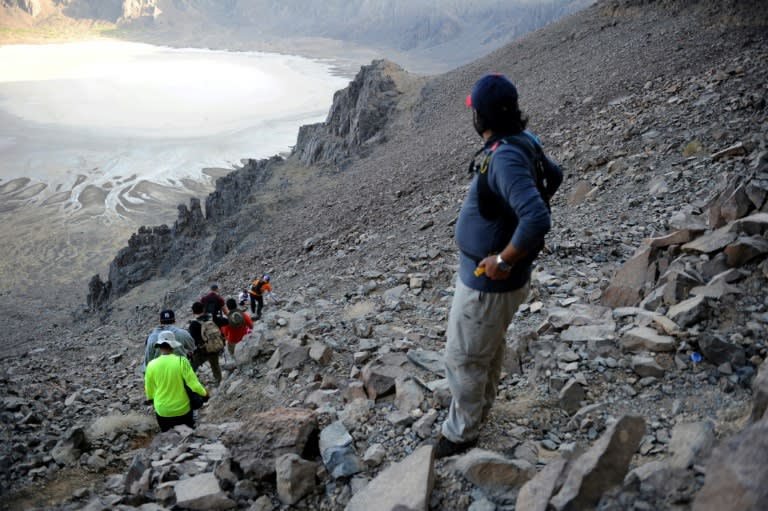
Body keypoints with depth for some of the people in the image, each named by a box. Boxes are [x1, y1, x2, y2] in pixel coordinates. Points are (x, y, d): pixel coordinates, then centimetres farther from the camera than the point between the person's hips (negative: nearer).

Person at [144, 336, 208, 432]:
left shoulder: (151, 365, -13)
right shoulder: (181, 361, -20)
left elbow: (149, 390, 1)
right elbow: (194, 384, -15)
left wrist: (150, 399, 23)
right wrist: (204, 393, 5)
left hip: (162, 411, 1)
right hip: (182, 409, -1)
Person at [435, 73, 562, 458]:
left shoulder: (506, 157, -30)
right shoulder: (523, 142, -2)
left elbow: (538, 220, -40)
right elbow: (554, 175, 18)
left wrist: (503, 260, -27)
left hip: (488, 282, -10)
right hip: (490, 279, 10)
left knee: (463, 359, 8)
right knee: (489, 349, 27)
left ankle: (461, 432, 28)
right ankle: (479, 409, 49)